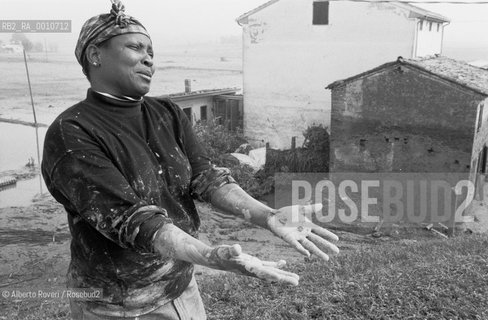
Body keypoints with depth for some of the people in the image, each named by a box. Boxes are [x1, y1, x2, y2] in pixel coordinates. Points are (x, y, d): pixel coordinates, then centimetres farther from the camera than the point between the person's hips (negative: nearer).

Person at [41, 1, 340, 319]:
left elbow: (206, 177, -7)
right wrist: (211, 257, -39)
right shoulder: (71, 135, -18)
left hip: (184, 288, 6)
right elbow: (129, 217, -27)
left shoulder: (168, 114, 3)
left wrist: (268, 216, -23)